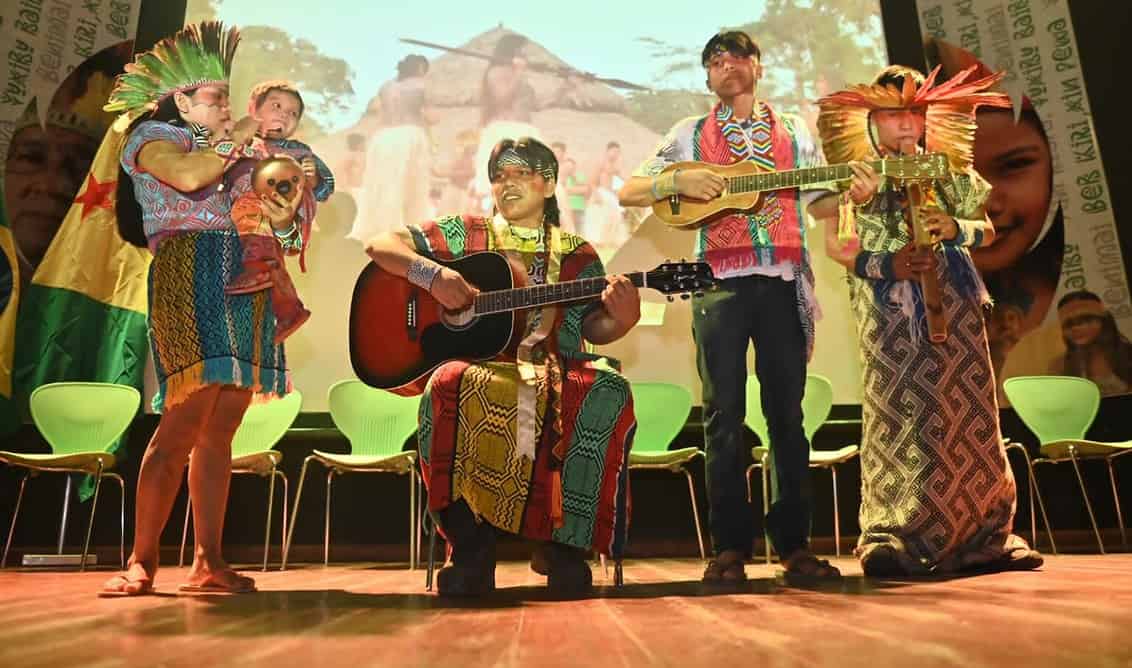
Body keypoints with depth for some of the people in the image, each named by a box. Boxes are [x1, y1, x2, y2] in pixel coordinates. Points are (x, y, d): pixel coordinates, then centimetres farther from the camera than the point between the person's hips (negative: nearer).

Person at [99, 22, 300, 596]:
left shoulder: (224, 151, 29)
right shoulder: (153, 135, 9)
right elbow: (187, 176, -15)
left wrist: (282, 219, 4)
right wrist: (236, 143, 1)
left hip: (245, 286, 7)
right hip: (192, 279, -7)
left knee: (220, 430, 1)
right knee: (184, 422, -15)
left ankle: (209, 562, 3)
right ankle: (141, 562, -7)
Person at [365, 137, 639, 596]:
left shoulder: (575, 254, 17)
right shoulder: (463, 235, 16)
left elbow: (593, 327, 9)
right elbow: (380, 246, 11)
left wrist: (621, 319, -15)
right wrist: (432, 274, -8)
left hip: (553, 371, 1)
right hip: (477, 362, -1)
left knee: (608, 391, -30)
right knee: (451, 386, -36)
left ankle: (564, 542, -17)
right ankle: (470, 550, -24)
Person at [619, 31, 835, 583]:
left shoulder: (795, 133, 19)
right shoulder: (689, 135, 14)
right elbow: (629, 192, 9)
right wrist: (679, 182, -8)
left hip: (783, 281, 1)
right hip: (720, 280, -1)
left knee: (787, 410, 2)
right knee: (724, 412, -2)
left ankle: (793, 541, 11)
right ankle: (730, 545, 6)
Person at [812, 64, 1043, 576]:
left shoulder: (950, 172, 15)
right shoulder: (856, 178, 6)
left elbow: (987, 232, 17)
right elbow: (837, 247, -1)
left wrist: (956, 229, -5)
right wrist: (885, 266, -16)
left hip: (955, 304, 4)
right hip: (889, 310, -3)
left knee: (970, 412, 4)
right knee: (897, 415, -7)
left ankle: (982, 537, 14)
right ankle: (889, 538, -1)